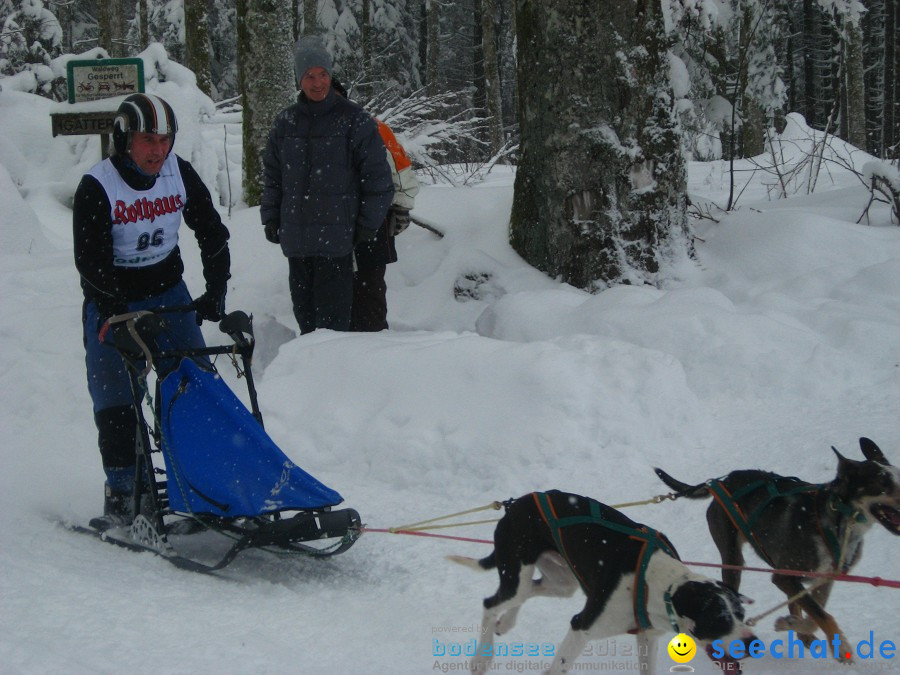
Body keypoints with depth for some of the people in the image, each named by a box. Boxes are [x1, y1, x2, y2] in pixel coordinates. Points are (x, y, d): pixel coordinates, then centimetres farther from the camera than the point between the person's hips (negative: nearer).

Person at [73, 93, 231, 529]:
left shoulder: (180, 174, -5)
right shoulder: (97, 187, -18)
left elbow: (212, 235, 5)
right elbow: (91, 262, -22)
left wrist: (215, 294, -2)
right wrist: (122, 314, -32)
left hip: (168, 292, 4)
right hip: (111, 302, -4)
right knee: (115, 403, -7)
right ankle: (121, 494, 2)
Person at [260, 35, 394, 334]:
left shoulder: (353, 120, -2)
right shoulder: (286, 122, 11)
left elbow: (378, 178, -1)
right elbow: (271, 175, 19)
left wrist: (367, 226, -4)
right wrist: (271, 219, 12)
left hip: (336, 239, -5)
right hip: (296, 239, 5)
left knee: (332, 318, -8)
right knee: (304, 311, 9)